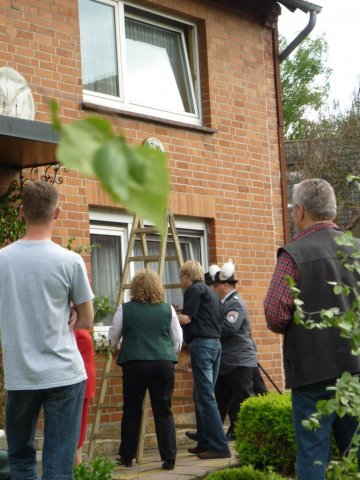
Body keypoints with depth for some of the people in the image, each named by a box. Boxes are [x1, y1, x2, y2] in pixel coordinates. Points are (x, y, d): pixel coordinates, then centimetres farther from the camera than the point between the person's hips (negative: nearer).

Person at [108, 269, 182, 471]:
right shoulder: (168, 309, 6)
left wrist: (114, 345, 38)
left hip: (134, 363, -1)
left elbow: (112, 339, 15)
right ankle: (169, 459, 3)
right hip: (164, 363, 1)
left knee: (132, 411, 12)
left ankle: (127, 456, 20)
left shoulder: (125, 309, 3)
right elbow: (178, 341, 11)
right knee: (164, 411, 5)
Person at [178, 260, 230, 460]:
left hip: (201, 344, -9)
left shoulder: (194, 290, -5)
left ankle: (219, 446, -13)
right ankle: (205, 442, 17)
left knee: (205, 396, -9)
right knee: (203, 395, 14)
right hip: (215, 343, 9)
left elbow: (185, 318, -13)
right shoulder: (210, 292, 22)